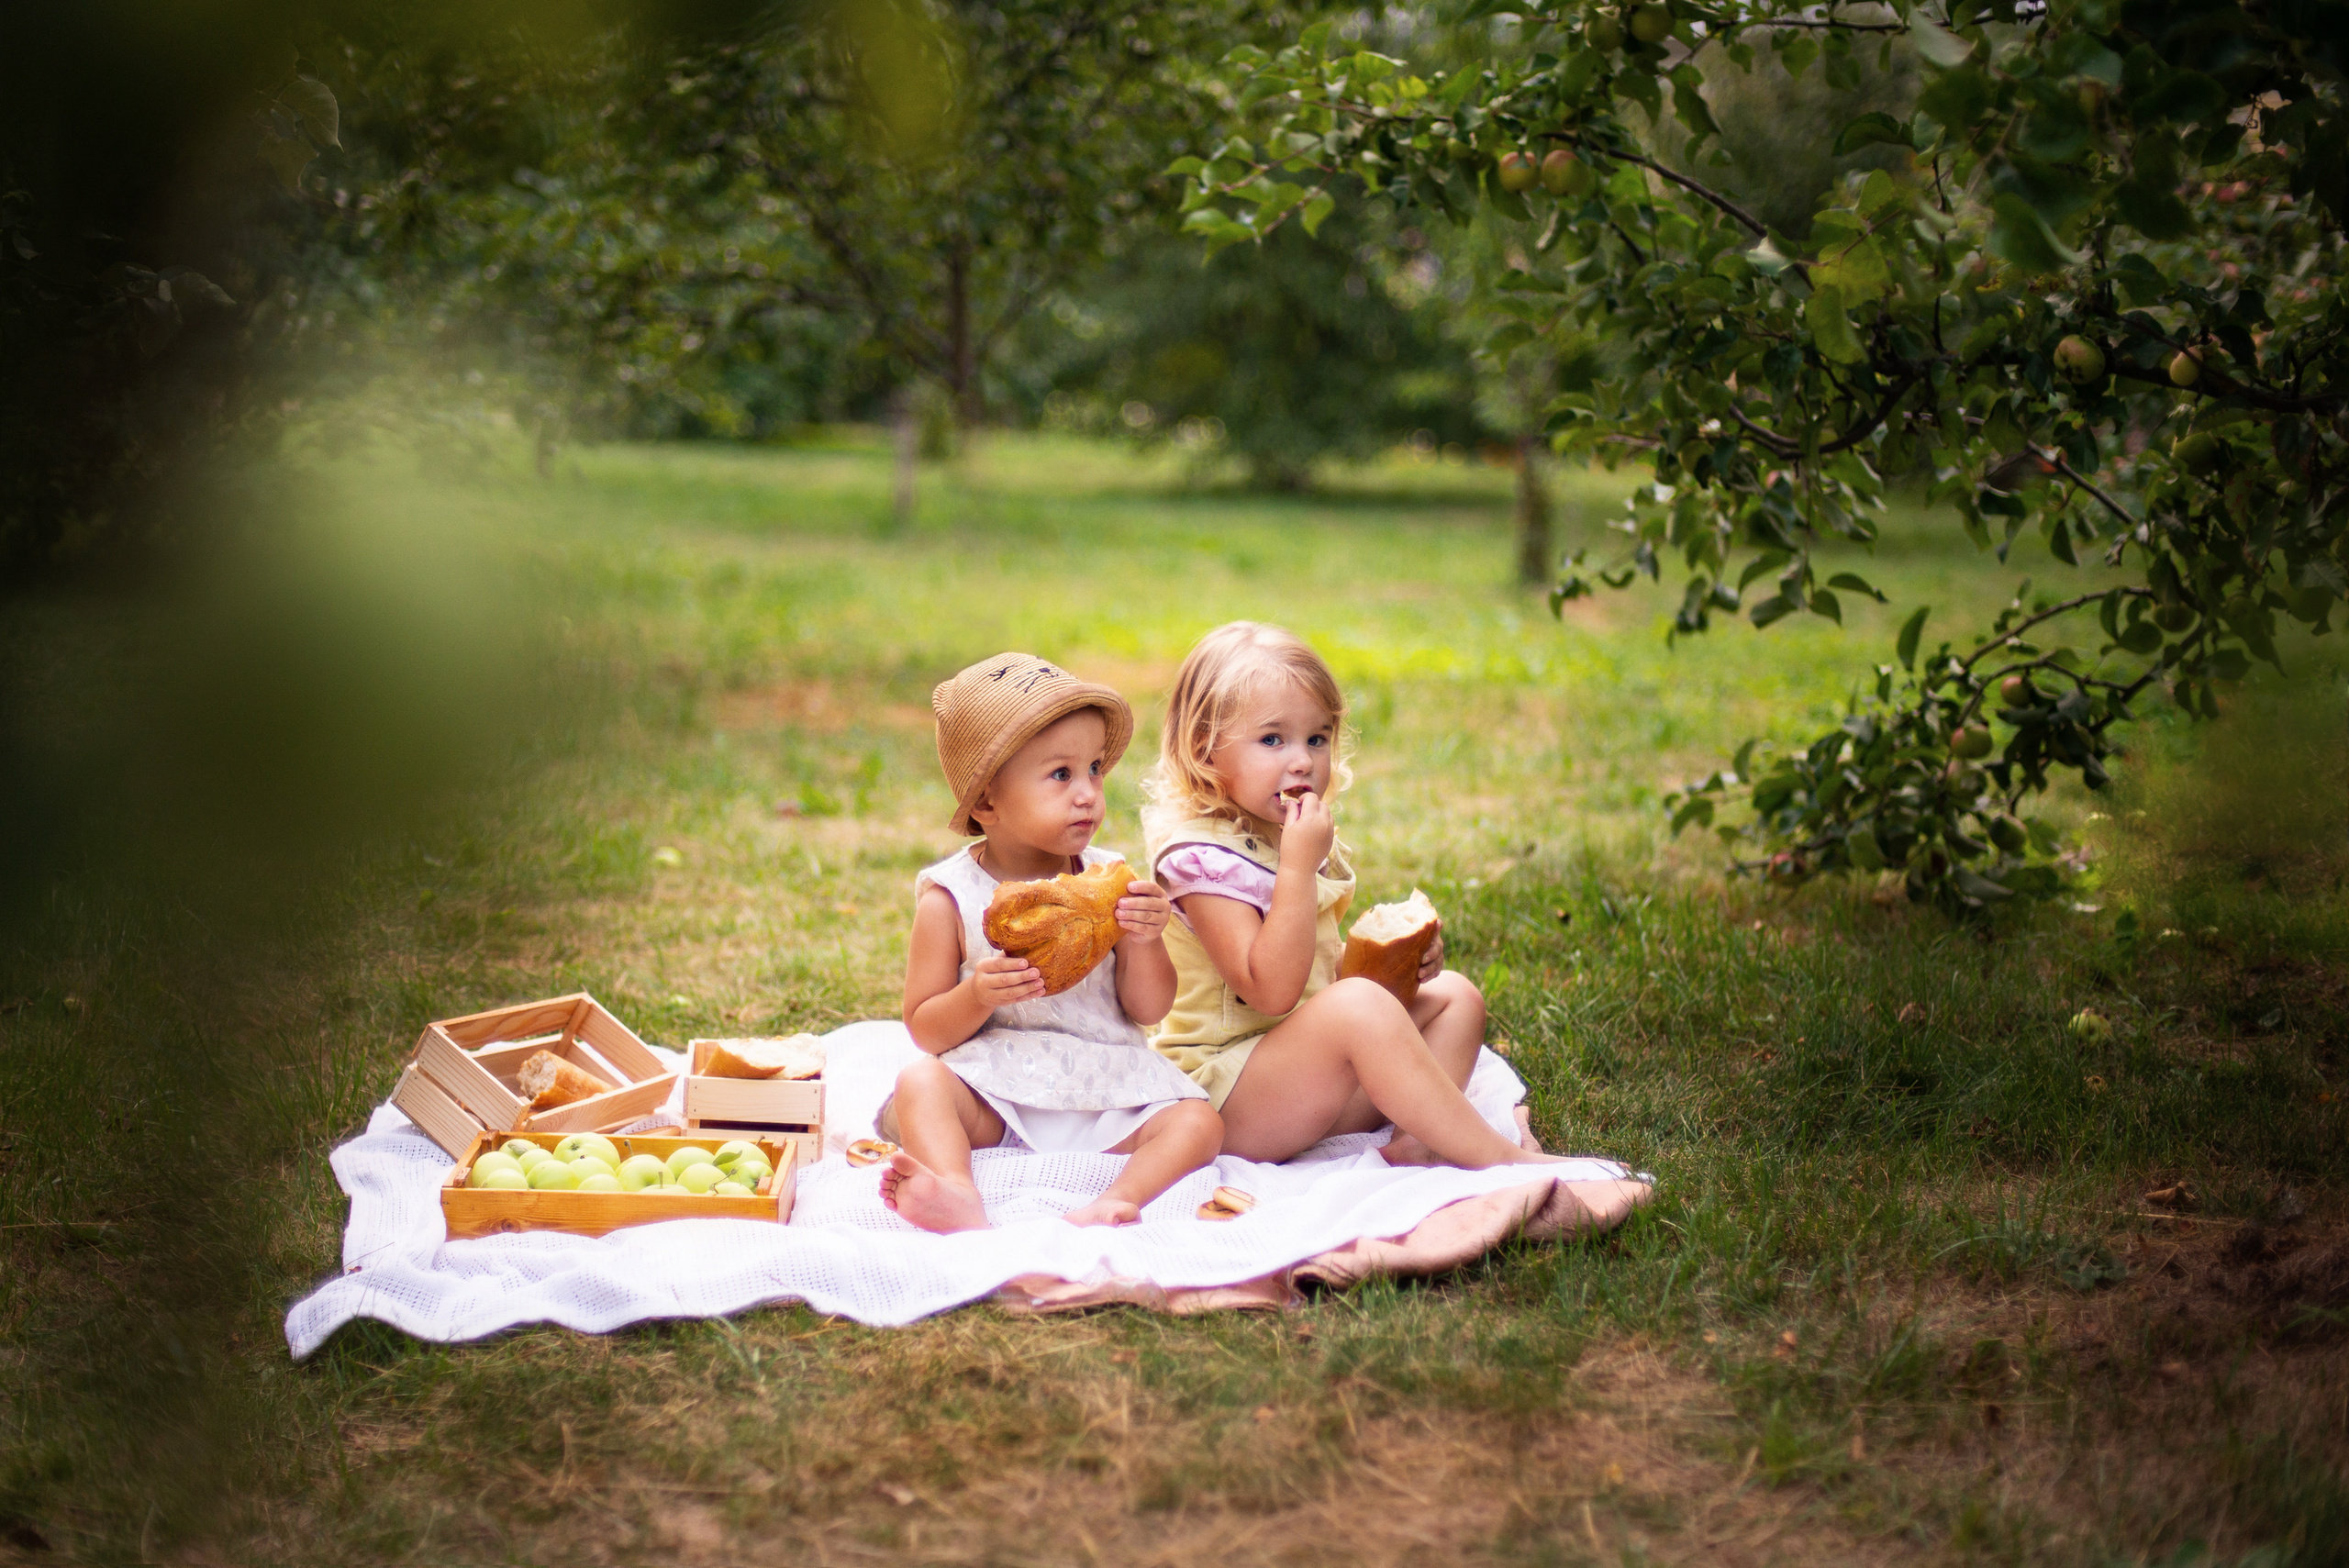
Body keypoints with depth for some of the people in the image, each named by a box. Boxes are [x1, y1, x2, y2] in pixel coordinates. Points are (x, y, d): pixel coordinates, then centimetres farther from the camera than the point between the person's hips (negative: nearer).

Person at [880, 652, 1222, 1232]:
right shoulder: (950, 898, -2)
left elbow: (1148, 1010, 7)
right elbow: (925, 1029, -1)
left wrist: (1145, 943, -12)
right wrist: (977, 998, -21)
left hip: (1107, 1096, 2)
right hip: (994, 1091, -2)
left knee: (1197, 1122, -20)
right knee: (920, 1084, -29)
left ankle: (1112, 1203, -44)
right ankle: (962, 1200, -50)